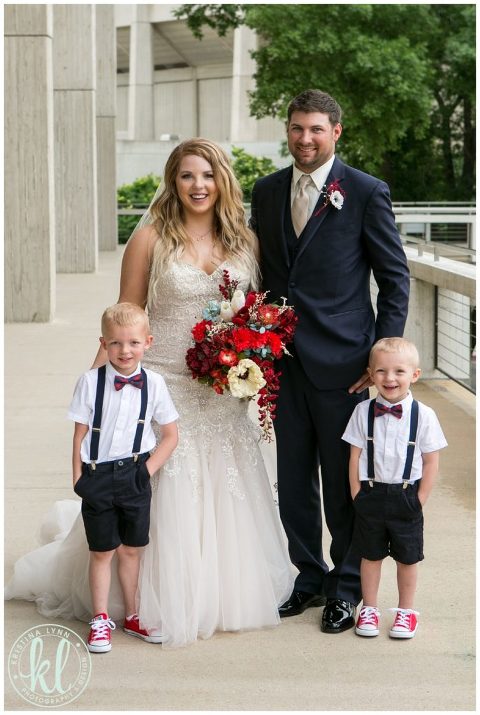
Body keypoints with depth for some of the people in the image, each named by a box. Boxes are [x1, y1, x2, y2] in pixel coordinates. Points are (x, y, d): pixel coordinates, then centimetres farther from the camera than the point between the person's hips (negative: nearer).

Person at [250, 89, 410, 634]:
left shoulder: (366, 193, -6)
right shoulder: (265, 192, 9)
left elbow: (395, 278, -4)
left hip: (341, 363, -4)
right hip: (282, 360, 5)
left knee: (343, 483, 6)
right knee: (293, 480, 13)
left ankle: (347, 586, 23)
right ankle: (309, 577, 29)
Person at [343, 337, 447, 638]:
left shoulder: (424, 415, -10)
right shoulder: (363, 412, -5)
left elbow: (431, 462, -5)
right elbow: (355, 457, 0)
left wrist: (419, 501, -7)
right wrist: (358, 496, -3)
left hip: (406, 497, -1)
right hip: (371, 495, 1)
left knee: (408, 558, 12)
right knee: (371, 555, 14)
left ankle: (406, 611, 28)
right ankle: (369, 608, 28)